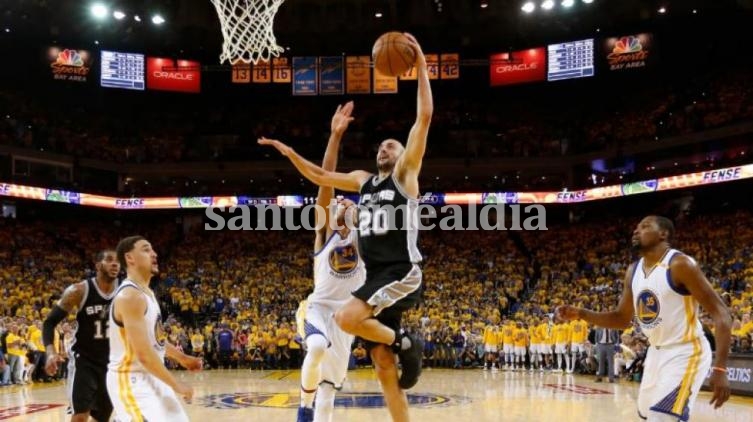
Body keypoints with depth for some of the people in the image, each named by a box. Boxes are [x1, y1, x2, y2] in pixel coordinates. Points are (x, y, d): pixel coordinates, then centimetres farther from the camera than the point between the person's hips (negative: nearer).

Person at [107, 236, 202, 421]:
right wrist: (176, 384, -19)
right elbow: (144, 354, -27)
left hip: (151, 378, 10)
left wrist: (182, 358, 24)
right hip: (131, 380, -10)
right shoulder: (130, 295, -23)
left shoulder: (147, 292, 10)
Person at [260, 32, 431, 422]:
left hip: (402, 273, -7)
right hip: (375, 275, 7)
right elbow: (320, 177, 29)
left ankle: (404, 343, -3)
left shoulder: (406, 174, 2)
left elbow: (424, 117, -7)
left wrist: (421, 65, -8)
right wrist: (289, 152, 19)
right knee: (383, 367, 3)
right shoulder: (364, 180, 19)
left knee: (347, 318, -28)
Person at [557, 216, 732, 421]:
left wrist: (720, 369, -27)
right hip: (657, 353, 8)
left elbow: (721, 314, -19)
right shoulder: (633, 272, 5)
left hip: (686, 353, -8)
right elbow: (622, 318, 15)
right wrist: (580, 314, -2)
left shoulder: (680, 264, -18)